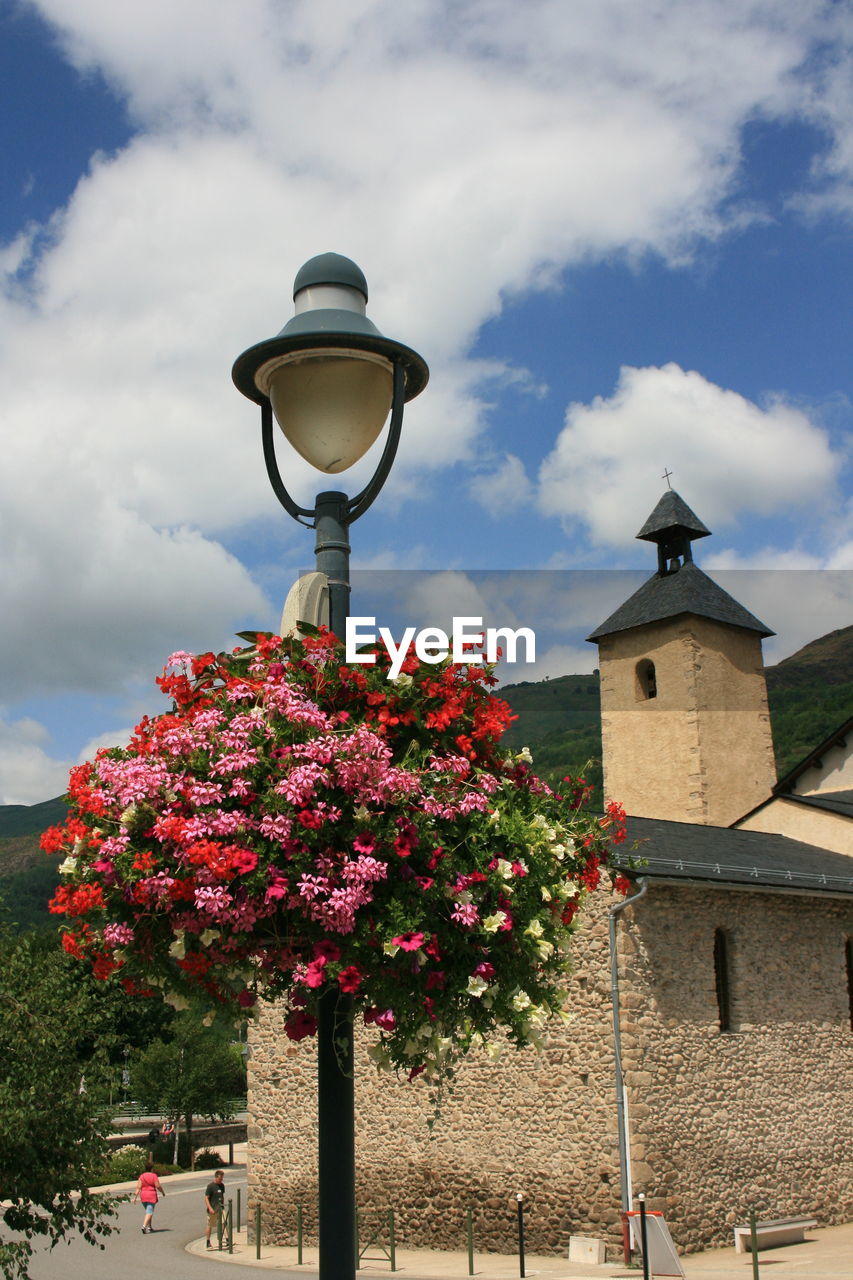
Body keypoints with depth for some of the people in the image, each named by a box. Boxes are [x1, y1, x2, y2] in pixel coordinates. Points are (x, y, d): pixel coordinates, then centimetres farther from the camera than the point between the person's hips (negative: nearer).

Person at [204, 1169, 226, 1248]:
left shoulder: (222, 1185, 8)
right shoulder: (210, 1186, -11)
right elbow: (206, 1198, -12)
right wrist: (210, 1208, -21)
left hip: (220, 1209, 5)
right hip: (212, 1210, -5)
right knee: (210, 1226, 7)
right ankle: (208, 1242, 20)